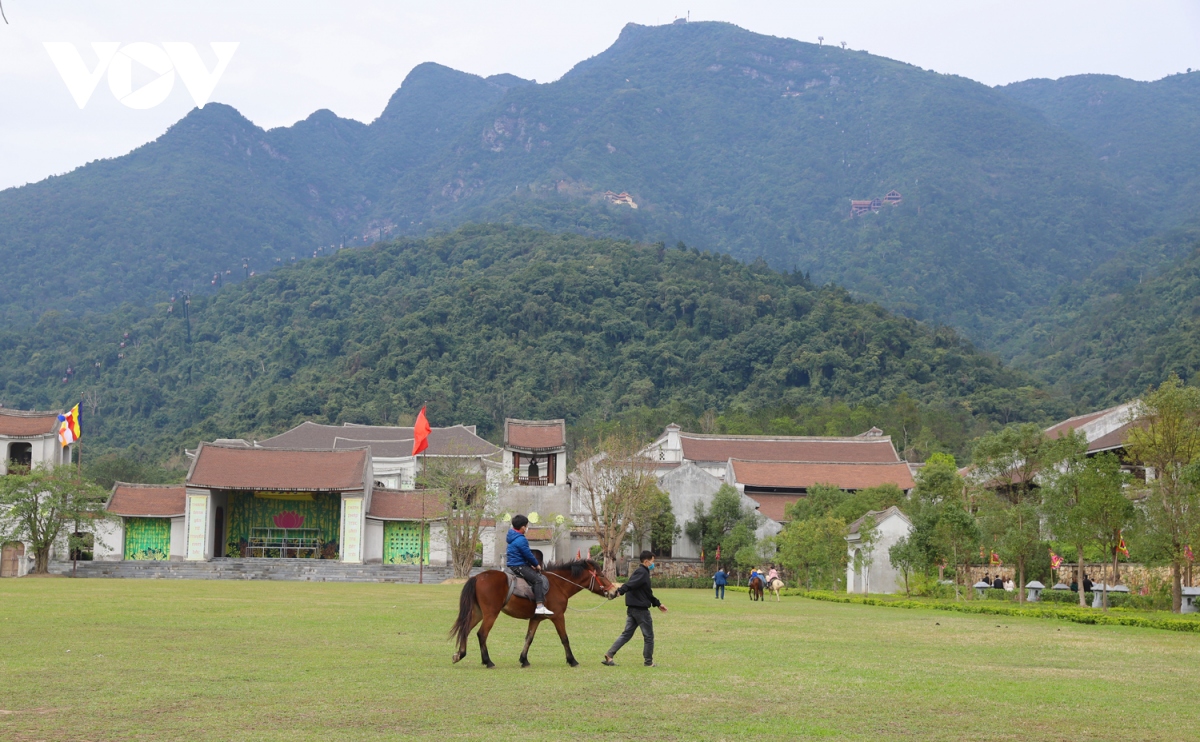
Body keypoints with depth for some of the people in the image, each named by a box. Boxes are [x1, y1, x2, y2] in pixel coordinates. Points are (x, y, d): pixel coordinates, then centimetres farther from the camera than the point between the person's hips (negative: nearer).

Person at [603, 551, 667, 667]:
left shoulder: (642, 572, 20)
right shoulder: (642, 573, -13)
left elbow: (648, 593, 29)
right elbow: (630, 584, -30)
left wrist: (658, 604, 34)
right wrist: (620, 591, -46)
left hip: (632, 609, 10)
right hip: (641, 609, -10)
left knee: (626, 634, 10)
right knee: (648, 636, 4)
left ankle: (609, 655, 1)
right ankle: (649, 662, 12)